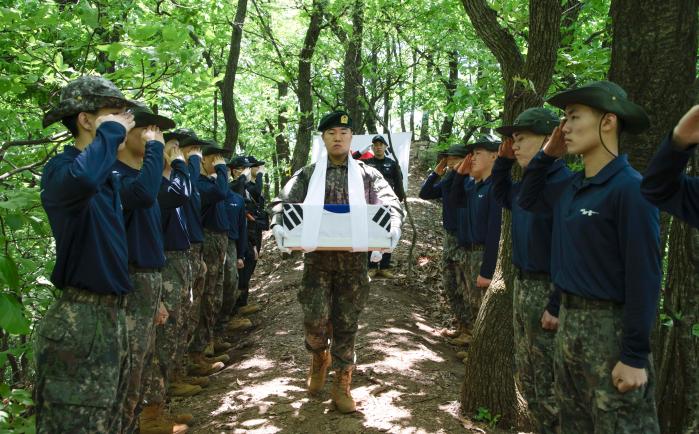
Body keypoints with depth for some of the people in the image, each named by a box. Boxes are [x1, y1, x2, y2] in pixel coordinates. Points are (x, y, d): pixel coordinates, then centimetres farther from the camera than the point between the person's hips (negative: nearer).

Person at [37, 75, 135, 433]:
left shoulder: (109, 175, 11)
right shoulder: (61, 169, -16)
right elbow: (82, 179, -41)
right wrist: (111, 131, -26)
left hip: (112, 313, 9)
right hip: (78, 322, -9)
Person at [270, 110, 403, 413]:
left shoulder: (367, 175, 7)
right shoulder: (308, 175, 7)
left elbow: (391, 204, -3)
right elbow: (282, 203, -1)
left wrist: (393, 226, -26)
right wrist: (278, 224, -24)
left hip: (354, 258, 0)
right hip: (317, 257, 0)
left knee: (346, 324, 5)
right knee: (315, 319, -8)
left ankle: (342, 386, 17)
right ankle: (319, 357, 27)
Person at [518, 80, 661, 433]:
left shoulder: (629, 188, -17)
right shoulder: (570, 187, 7)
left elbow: (644, 277, -18)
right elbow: (527, 199, 26)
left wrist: (635, 356, -18)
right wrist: (547, 155, 10)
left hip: (610, 326, -8)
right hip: (568, 320, 8)